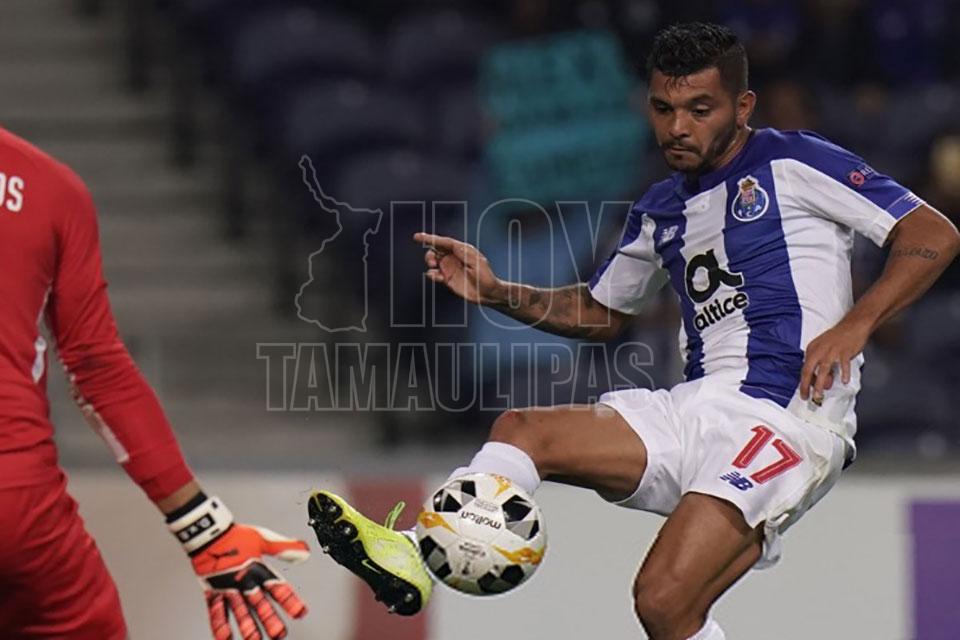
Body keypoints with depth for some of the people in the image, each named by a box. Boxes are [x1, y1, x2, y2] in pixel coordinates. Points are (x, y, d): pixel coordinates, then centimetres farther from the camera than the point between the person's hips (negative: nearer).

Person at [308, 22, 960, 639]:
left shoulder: (793, 163, -1)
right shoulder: (661, 210, 20)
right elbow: (601, 312, 35)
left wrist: (853, 325, -19)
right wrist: (497, 292, 19)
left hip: (785, 422, -8)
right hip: (693, 409, 8)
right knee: (521, 429, -11)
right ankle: (419, 555, -29)